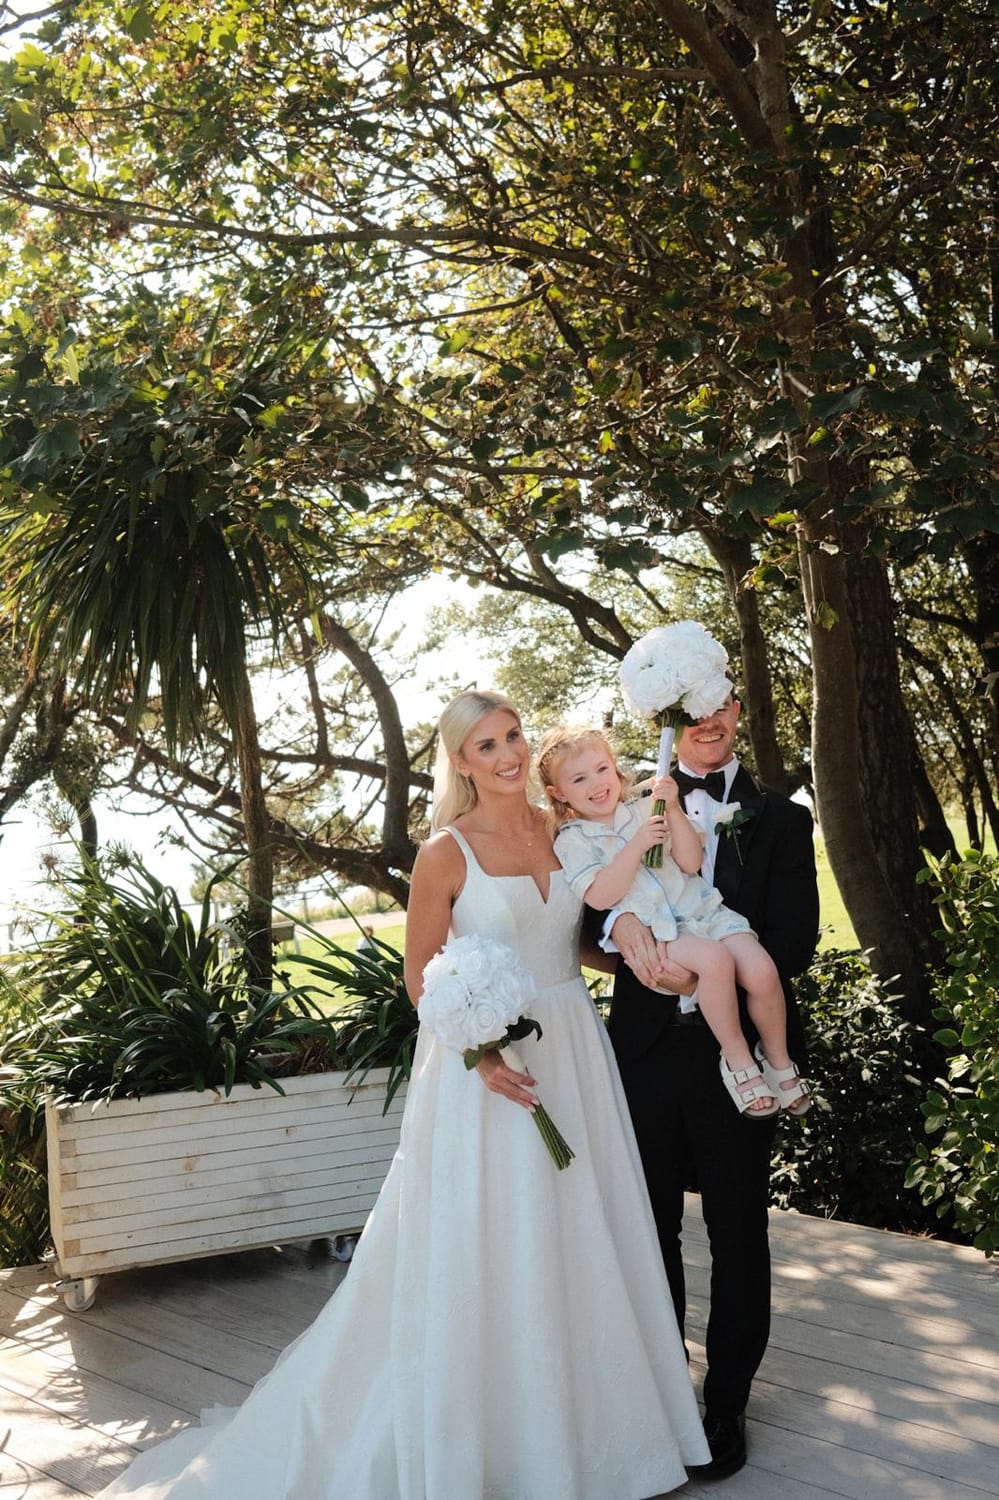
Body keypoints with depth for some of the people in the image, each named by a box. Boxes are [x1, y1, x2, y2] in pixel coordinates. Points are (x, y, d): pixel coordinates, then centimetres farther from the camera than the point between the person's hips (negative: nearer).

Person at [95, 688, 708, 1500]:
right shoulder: (445, 855, -11)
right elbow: (422, 979, -7)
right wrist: (482, 1055, -19)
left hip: (575, 1057, 5)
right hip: (488, 1061, -5)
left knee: (578, 1243, 14)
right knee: (483, 1252, 3)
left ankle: (586, 1416, 33)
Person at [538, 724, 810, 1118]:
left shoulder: (643, 811, 13)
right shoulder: (571, 841, 4)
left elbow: (691, 862, 4)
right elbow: (599, 897, -11)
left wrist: (674, 811, -8)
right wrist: (637, 845, -16)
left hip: (701, 910, 4)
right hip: (650, 931, -4)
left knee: (761, 970, -19)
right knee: (715, 959, -33)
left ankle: (777, 1057, 7)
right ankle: (737, 1059, -14)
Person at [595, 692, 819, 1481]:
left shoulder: (780, 820, 1)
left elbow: (794, 942, -8)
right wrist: (622, 922, -26)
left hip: (737, 1053, -1)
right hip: (647, 1050, 2)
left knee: (738, 1235, 10)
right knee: (651, 1230, 15)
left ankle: (726, 1405, 28)